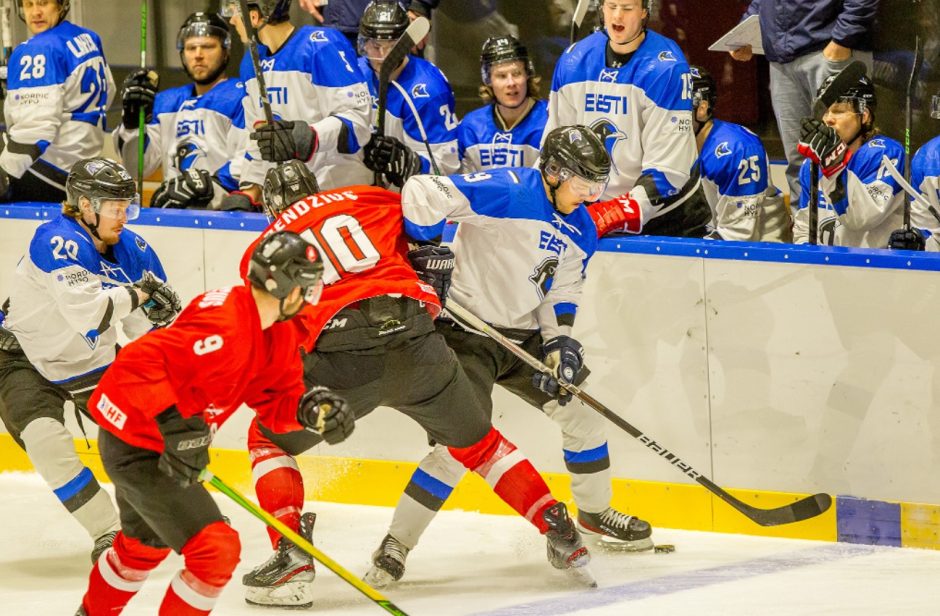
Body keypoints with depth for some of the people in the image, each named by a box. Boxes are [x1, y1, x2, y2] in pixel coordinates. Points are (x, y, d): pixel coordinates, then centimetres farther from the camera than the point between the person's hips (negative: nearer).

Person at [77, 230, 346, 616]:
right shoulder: (223, 325, -30)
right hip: (136, 446, -11)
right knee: (216, 550, -16)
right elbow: (140, 362, -35)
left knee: (147, 542, 33)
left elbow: (274, 400, 6)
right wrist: (174, 424, -40)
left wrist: (306, 409, -15)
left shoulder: (278, 336, 1)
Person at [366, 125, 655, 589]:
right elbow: (422, 192, -27)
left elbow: (561, 294, 8)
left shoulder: (580, 230, 5)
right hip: (467, 329, -8)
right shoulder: (505, 192, -21)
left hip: (525, 335, 8)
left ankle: (595, 514, 35)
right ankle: (395, 546, -13)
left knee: (580, 410, 12)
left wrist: (560, 343, -8)